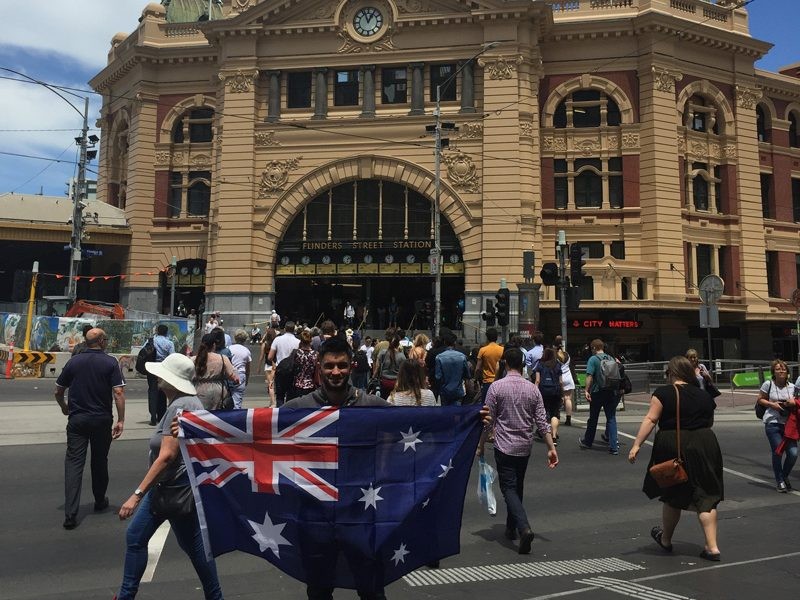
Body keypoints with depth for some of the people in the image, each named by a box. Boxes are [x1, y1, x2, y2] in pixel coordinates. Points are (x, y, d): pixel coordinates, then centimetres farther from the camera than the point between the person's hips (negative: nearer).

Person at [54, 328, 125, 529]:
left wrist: (64, 407, 29)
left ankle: (70, 513, -8)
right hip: (101, 420, -1)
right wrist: (121, 420, -10)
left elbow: (58, 391, 9)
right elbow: (118, 392, -14)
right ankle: (100, 501, 32)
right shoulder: (110, 362, -6)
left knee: (74, 462, 0)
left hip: (77, 419, 1)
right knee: (100, 461, 15)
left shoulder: (73, 361, 3)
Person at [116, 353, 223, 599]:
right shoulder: (188, 400, 8)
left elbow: (167, 456, -29)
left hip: (179, 488, -10)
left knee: (193, 546, 6)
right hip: (165, 485, 10)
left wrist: (137, 495, -27)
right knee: (135, 536, 16)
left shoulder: (180, 407, -23)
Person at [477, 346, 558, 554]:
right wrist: (551, 448, 3)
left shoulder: (496, 387, -10)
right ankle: (511, 528, 30)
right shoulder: (532, 389, 0)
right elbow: (542, 422, -2)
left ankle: (524, 528, -20)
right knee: (518, 487, 19)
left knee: (509, 488, -1)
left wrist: (481, 446, 2)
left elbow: (488, 420, -8)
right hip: (525, 447, 4)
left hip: (504, 447, -4)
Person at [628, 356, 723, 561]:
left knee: (673, 496, 12)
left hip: (673, 448, -3)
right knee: (705, 497, 9)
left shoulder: (664, 393, -6)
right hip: (704, 445, 3)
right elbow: (709, 422, 16)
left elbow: (650, 419, -14)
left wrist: (637, 445, -15)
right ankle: (712, 547, 5)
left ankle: (665, 540, 30)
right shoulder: (704, 395, 9)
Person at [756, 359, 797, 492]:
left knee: (793, 453, -5)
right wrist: (772, 404, -12)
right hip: (772, 423, -3)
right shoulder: (768, 384, -2)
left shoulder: (792, 387, 7)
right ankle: (779, 481, 14)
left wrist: (794, 403, -7)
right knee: (777, 453, -6)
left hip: (788, 424, 3)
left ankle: (785, 476, 23)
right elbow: (760, 399, 5)